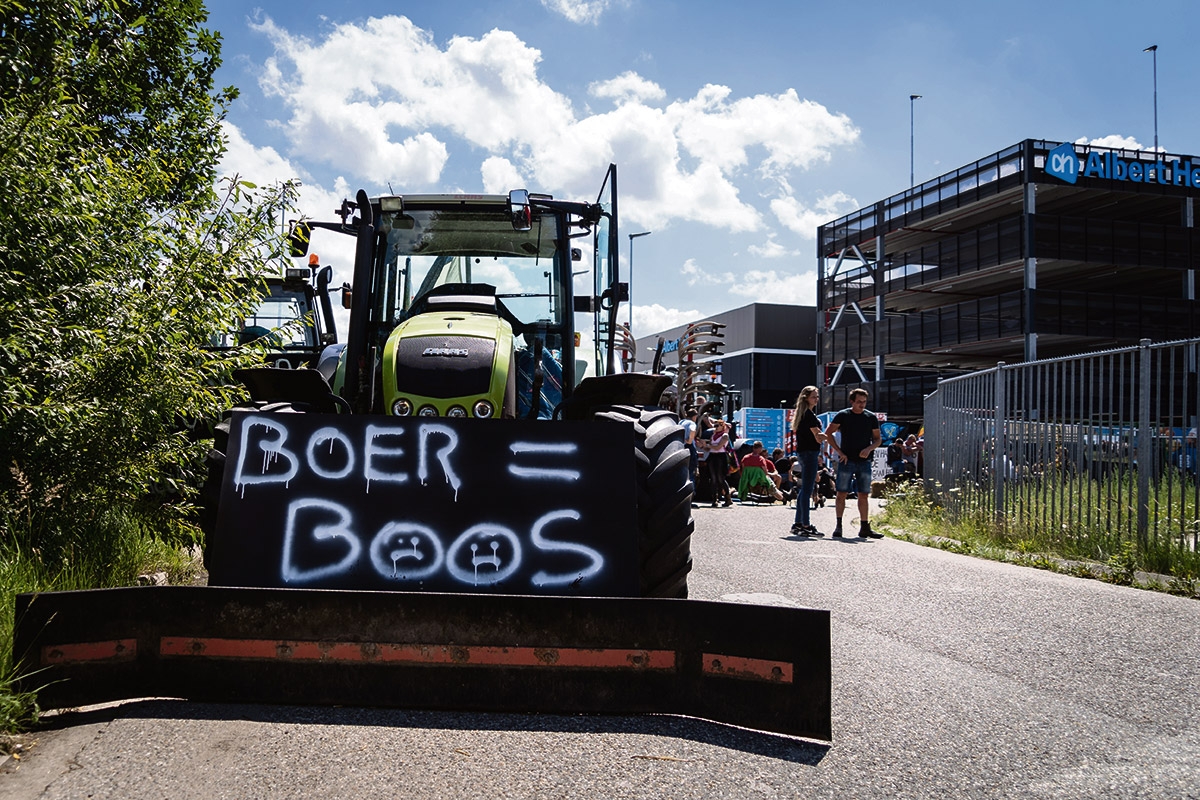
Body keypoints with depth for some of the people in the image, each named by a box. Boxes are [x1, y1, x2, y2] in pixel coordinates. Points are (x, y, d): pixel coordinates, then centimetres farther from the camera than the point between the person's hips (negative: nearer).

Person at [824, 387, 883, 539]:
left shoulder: (871, 418, 7)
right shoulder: (843, 415, -1)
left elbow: (878, 439, 12)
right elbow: (828, 434, 1)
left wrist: (869, 449, -8)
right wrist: (839, 451, -5)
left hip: (864, 462, 3)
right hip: (846, 461, -2)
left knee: (864, 495, 4)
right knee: (841, 493, -4)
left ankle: (864, 528, 9)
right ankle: (838, 526, 1)